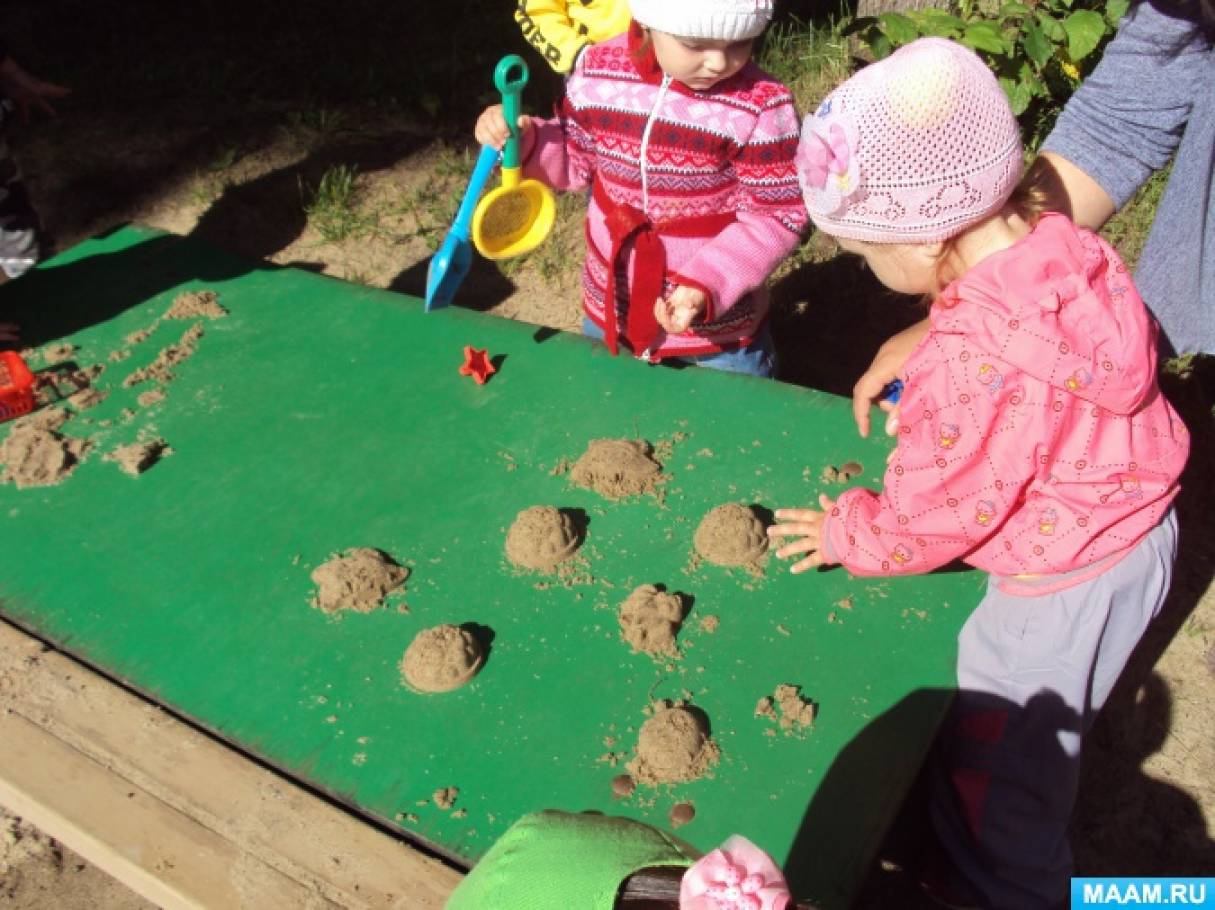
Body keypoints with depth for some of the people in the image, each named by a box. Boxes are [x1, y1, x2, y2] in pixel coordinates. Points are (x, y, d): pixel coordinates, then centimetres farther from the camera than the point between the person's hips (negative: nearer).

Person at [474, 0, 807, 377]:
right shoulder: (598, 72, -9)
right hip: (611, 310, 4)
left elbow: (776, 216, -18)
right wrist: (522, 140, -12)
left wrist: (706, 285, -31)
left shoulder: (761, 107, -20)